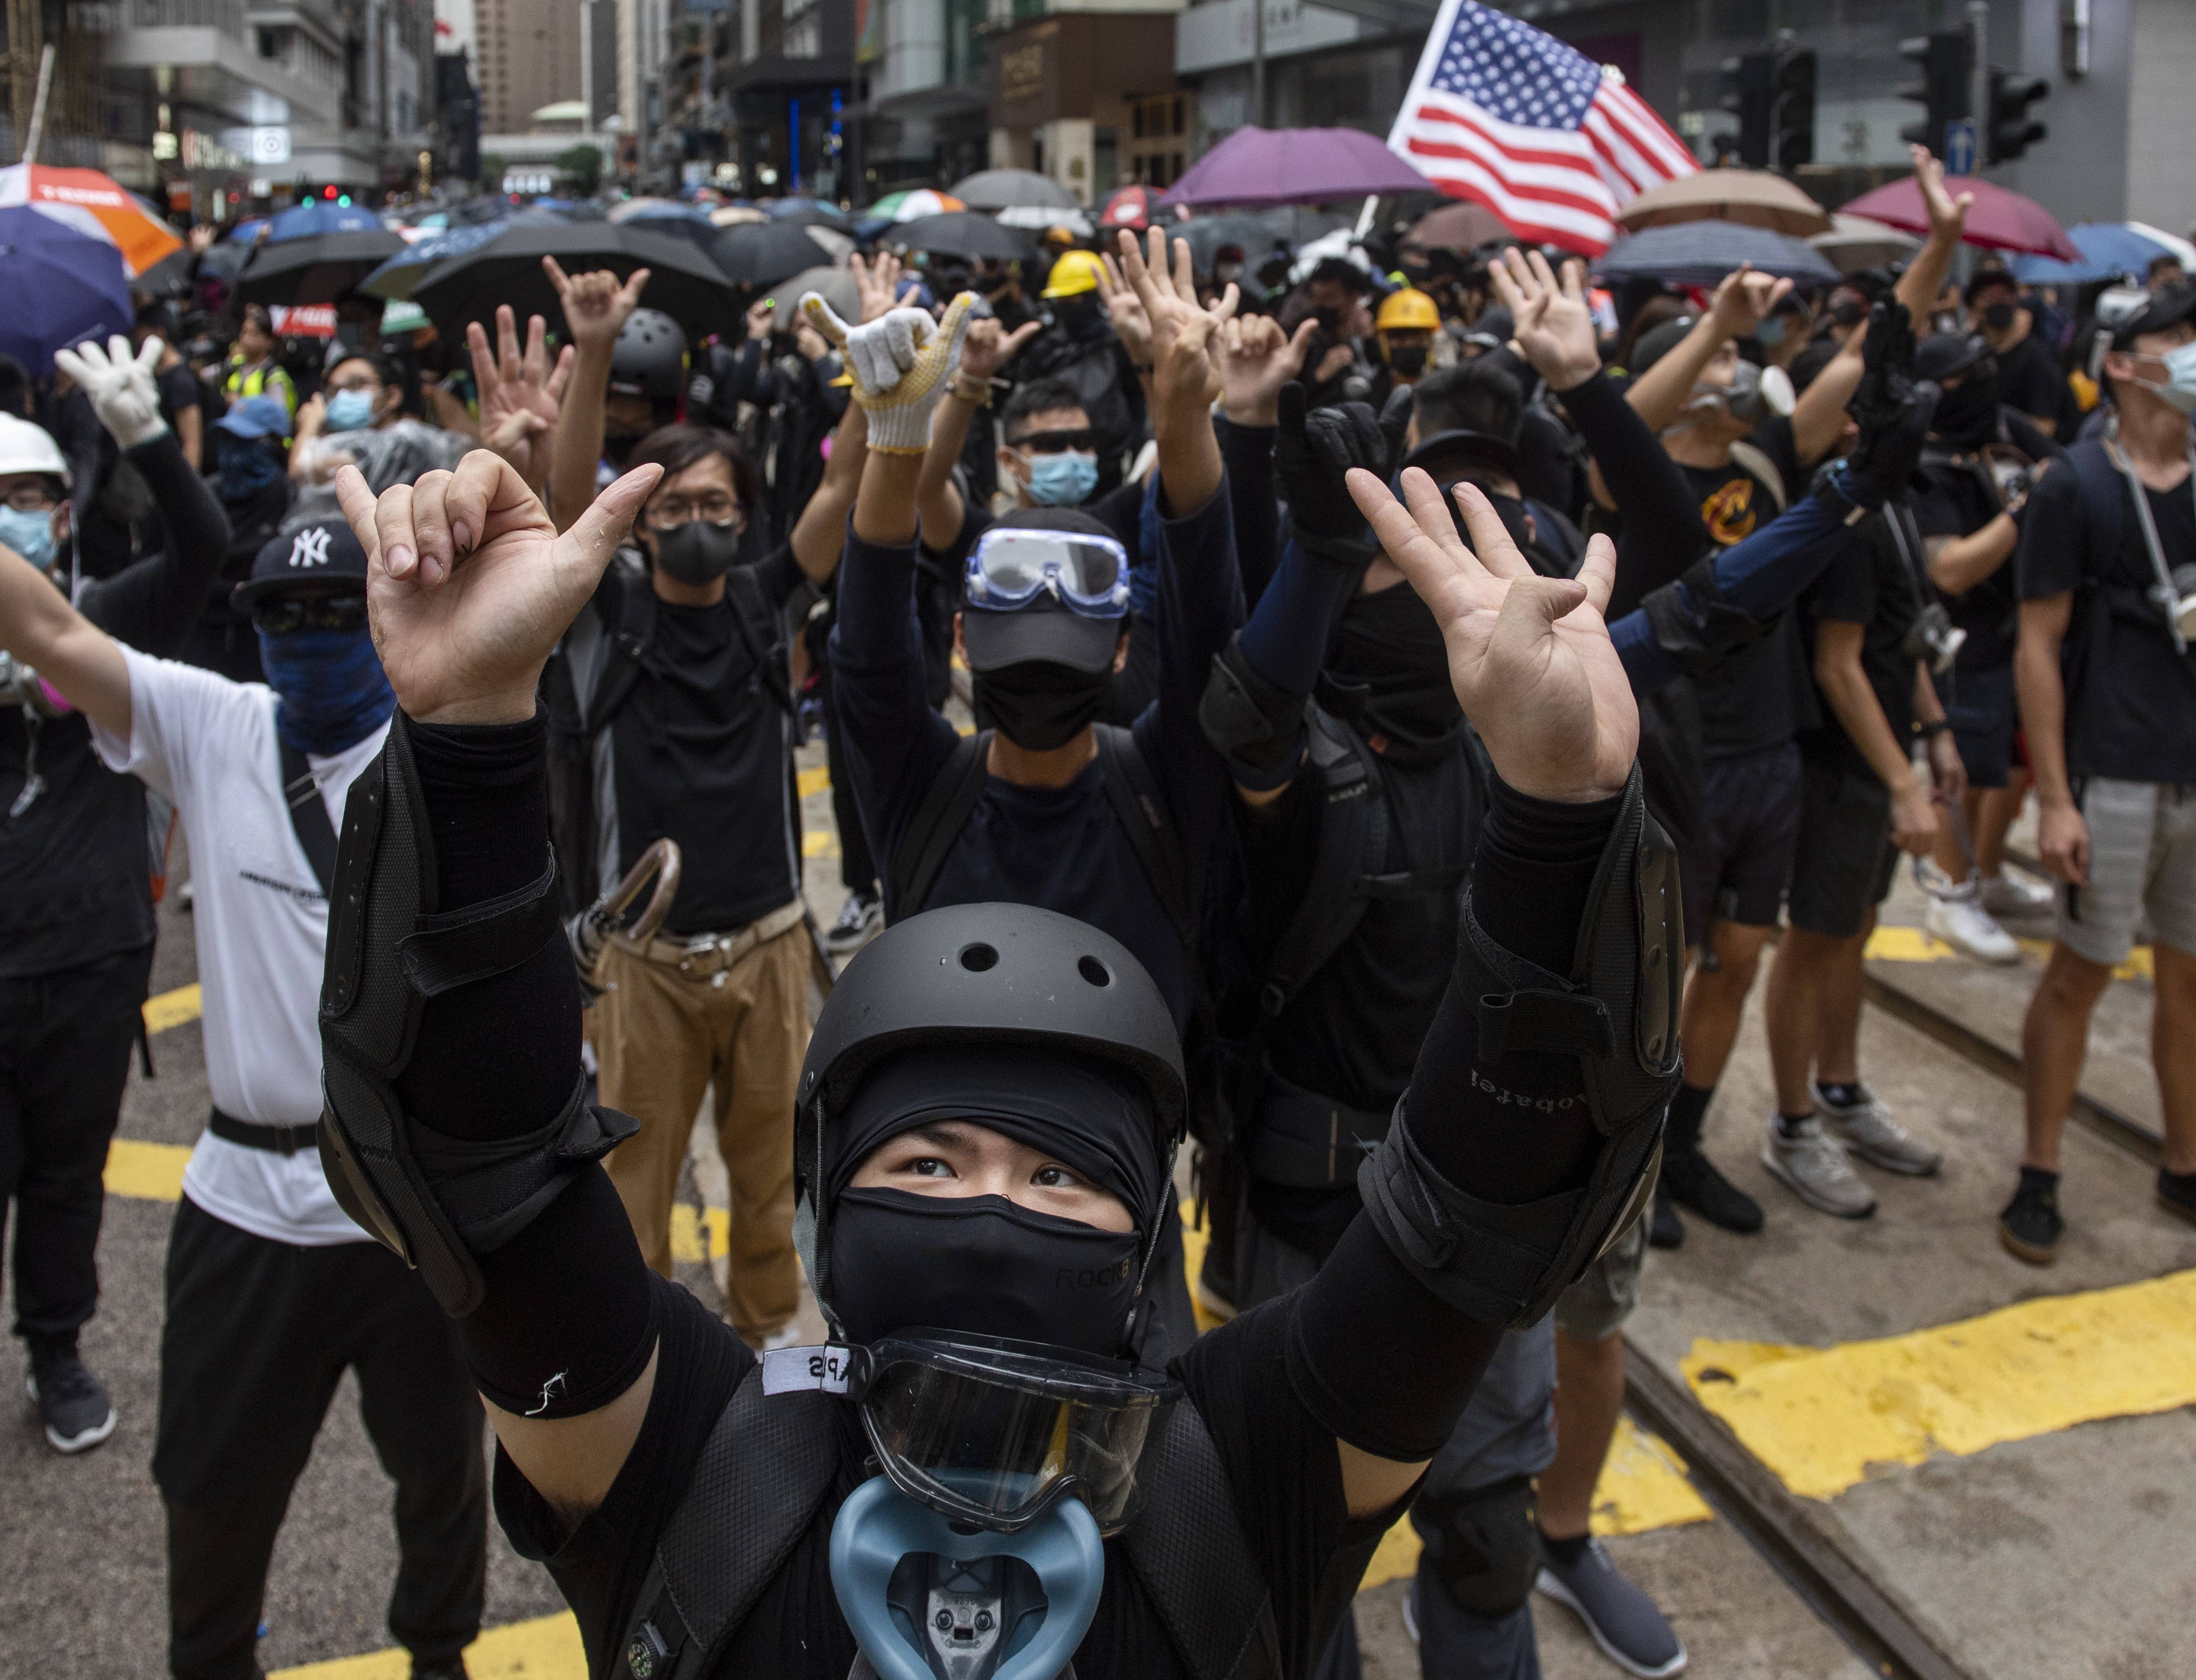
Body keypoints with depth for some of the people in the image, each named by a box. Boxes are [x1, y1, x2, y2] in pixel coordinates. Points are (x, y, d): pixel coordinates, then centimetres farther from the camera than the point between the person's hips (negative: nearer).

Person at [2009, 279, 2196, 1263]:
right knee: (2080, 974, 2)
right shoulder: (2076, 490, -4)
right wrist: (2053, 799, -12)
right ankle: (2038, 1176, 15)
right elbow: (2037, 649, -7)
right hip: (2116, 777, -4)